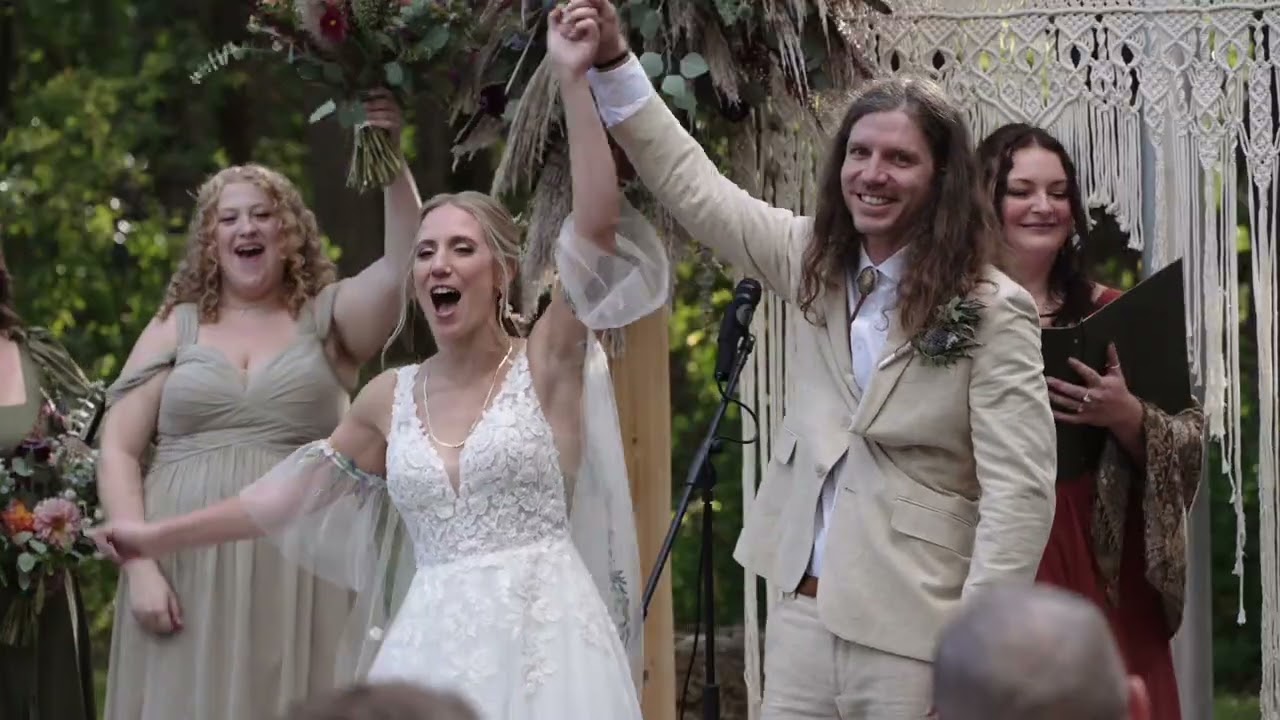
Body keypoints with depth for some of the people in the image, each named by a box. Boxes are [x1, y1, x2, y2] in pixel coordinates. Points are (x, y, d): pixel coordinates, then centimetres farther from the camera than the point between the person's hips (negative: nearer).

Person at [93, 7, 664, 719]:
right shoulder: (391, 398, 14)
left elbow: (597, 224, -11)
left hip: (540, 641, -4)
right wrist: (159, 536, 29)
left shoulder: (546, 363, 2)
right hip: (435, 649, 4)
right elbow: (297, 491, 24)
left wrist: (575, 81, -18)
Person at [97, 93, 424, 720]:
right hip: (186, 569, 1)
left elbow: (406, 265, -9)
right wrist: (140, 565, -6)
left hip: (298, 569, -1)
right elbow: (118, 452, 5)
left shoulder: (328, 318, 9)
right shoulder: (176, 327, 10)